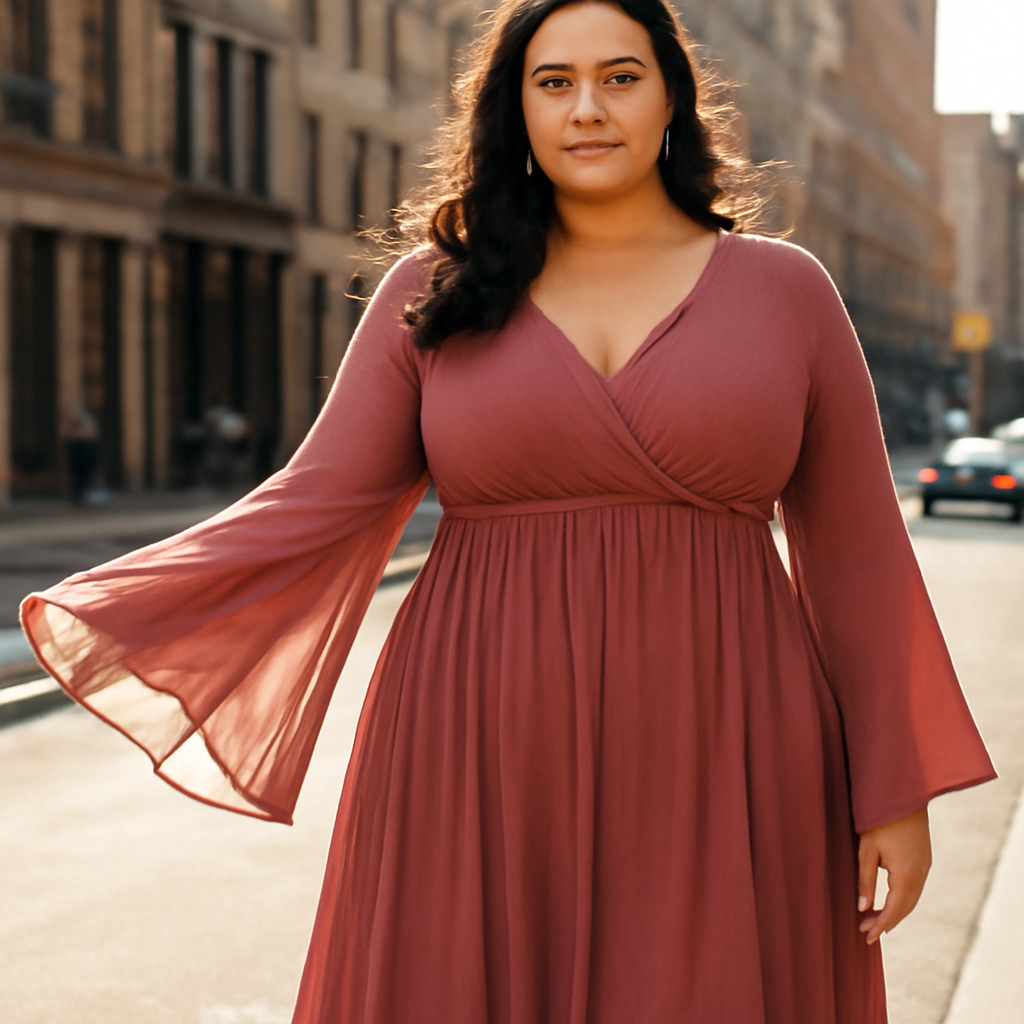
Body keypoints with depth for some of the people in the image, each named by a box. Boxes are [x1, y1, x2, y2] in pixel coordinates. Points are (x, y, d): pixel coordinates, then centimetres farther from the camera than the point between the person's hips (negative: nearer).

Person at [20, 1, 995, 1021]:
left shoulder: (783, 289, 5)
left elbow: (853, 553, 5)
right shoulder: (435, 295, 5)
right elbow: (316, 508, -2)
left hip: (717, 772, 0)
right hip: (483, 780, 0)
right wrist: (106, 620, -14)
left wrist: (895, 790, 1)